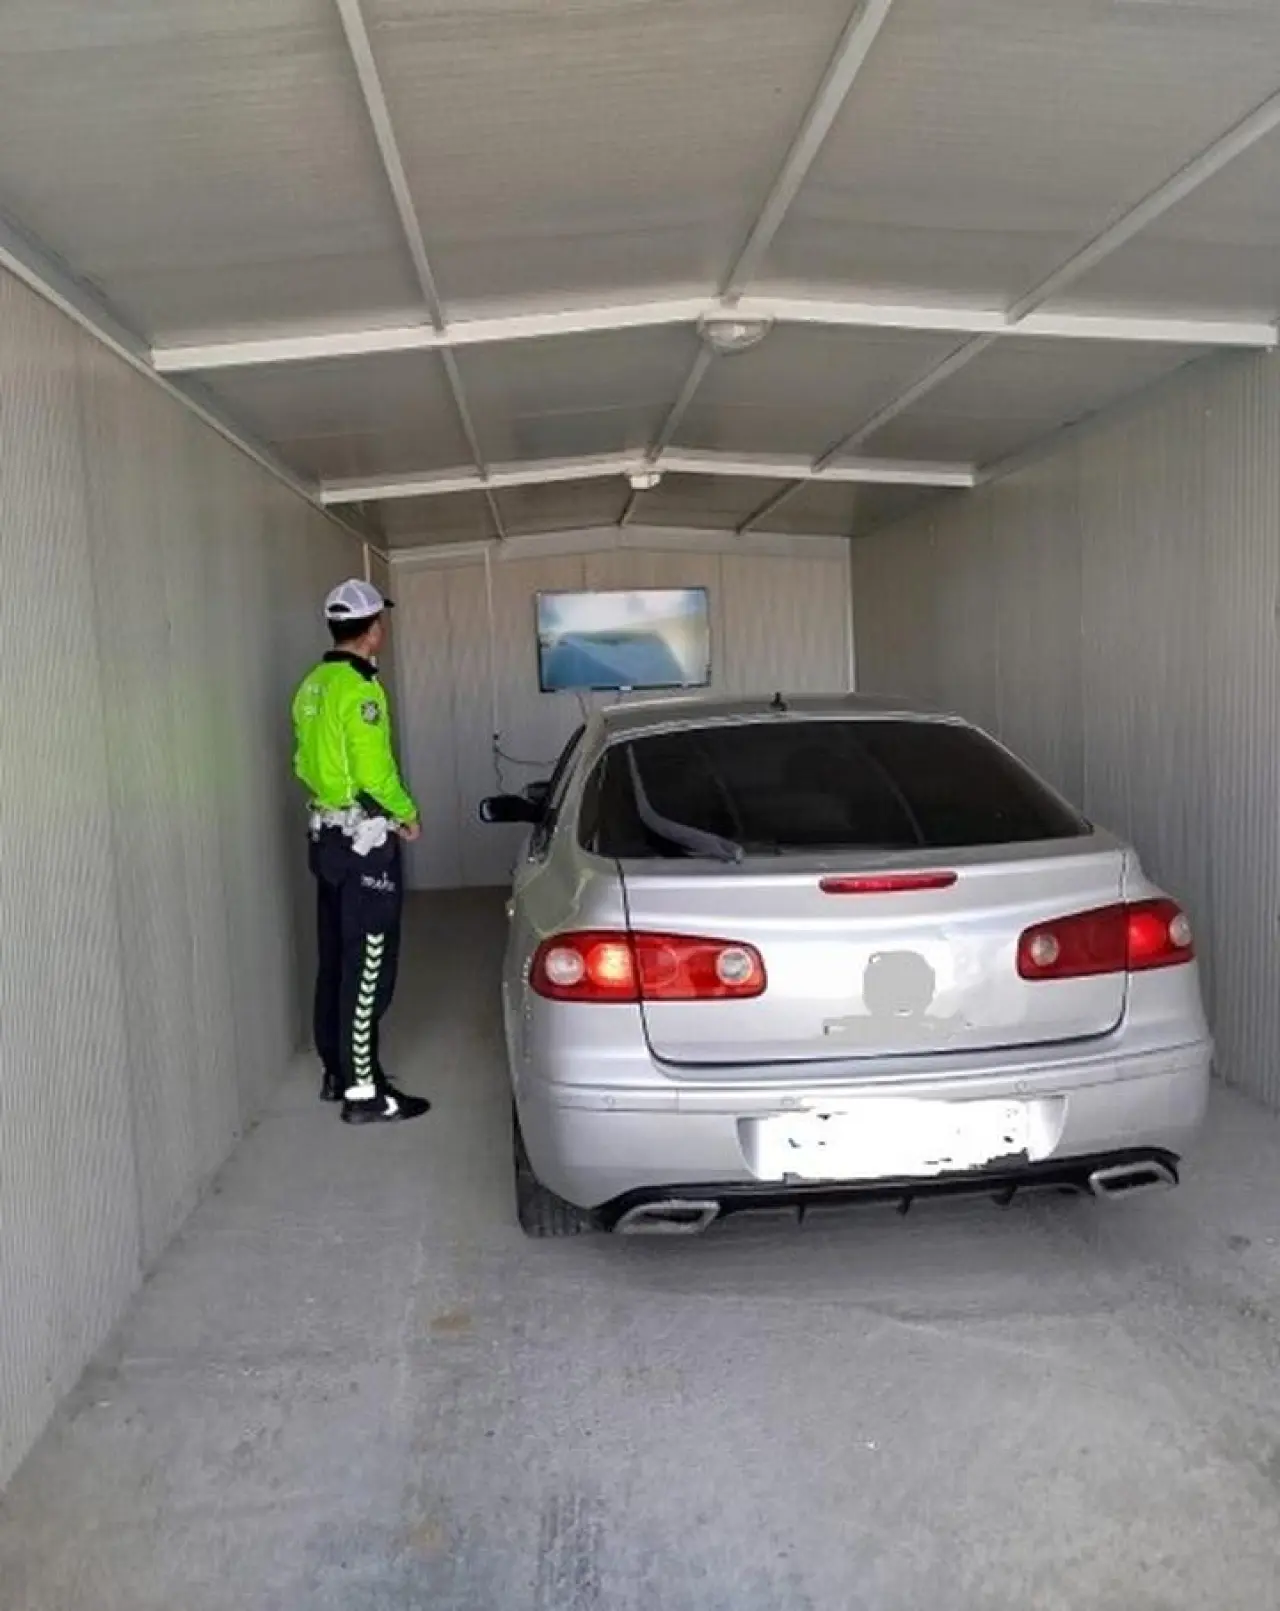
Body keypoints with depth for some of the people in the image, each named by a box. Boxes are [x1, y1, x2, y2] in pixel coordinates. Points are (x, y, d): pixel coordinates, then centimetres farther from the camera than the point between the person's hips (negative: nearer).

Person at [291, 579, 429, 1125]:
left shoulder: (313, 685, 10)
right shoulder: (360, 689, -18)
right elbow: (375, 771, -20)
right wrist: (407, 814, -6)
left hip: (326, 833, 10)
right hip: (364, 840, -10)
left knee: (336, 957, 16)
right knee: (368, 967, -4)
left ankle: (338, 1070, 26)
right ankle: (362, 1091, 1)